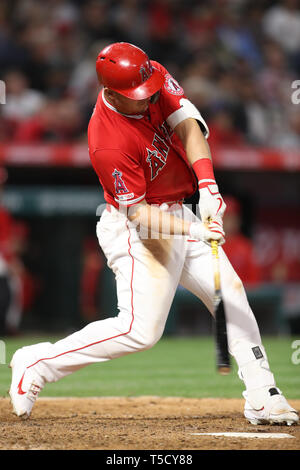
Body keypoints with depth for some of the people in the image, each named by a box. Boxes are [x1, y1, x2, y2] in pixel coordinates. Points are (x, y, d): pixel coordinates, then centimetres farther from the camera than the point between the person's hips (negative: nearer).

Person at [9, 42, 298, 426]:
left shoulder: (154, 76, -10)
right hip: (137, 231, -8)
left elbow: (189, 125, -18)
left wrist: (207, 184, -33)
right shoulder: (109, 144, -30)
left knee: (231, 294, 6)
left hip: (177, 214, 8)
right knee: (140, 329, -14)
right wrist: (194, 230, -37)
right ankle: (36, 364, -2)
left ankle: (263, 398, 11)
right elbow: (138, 214, -25)